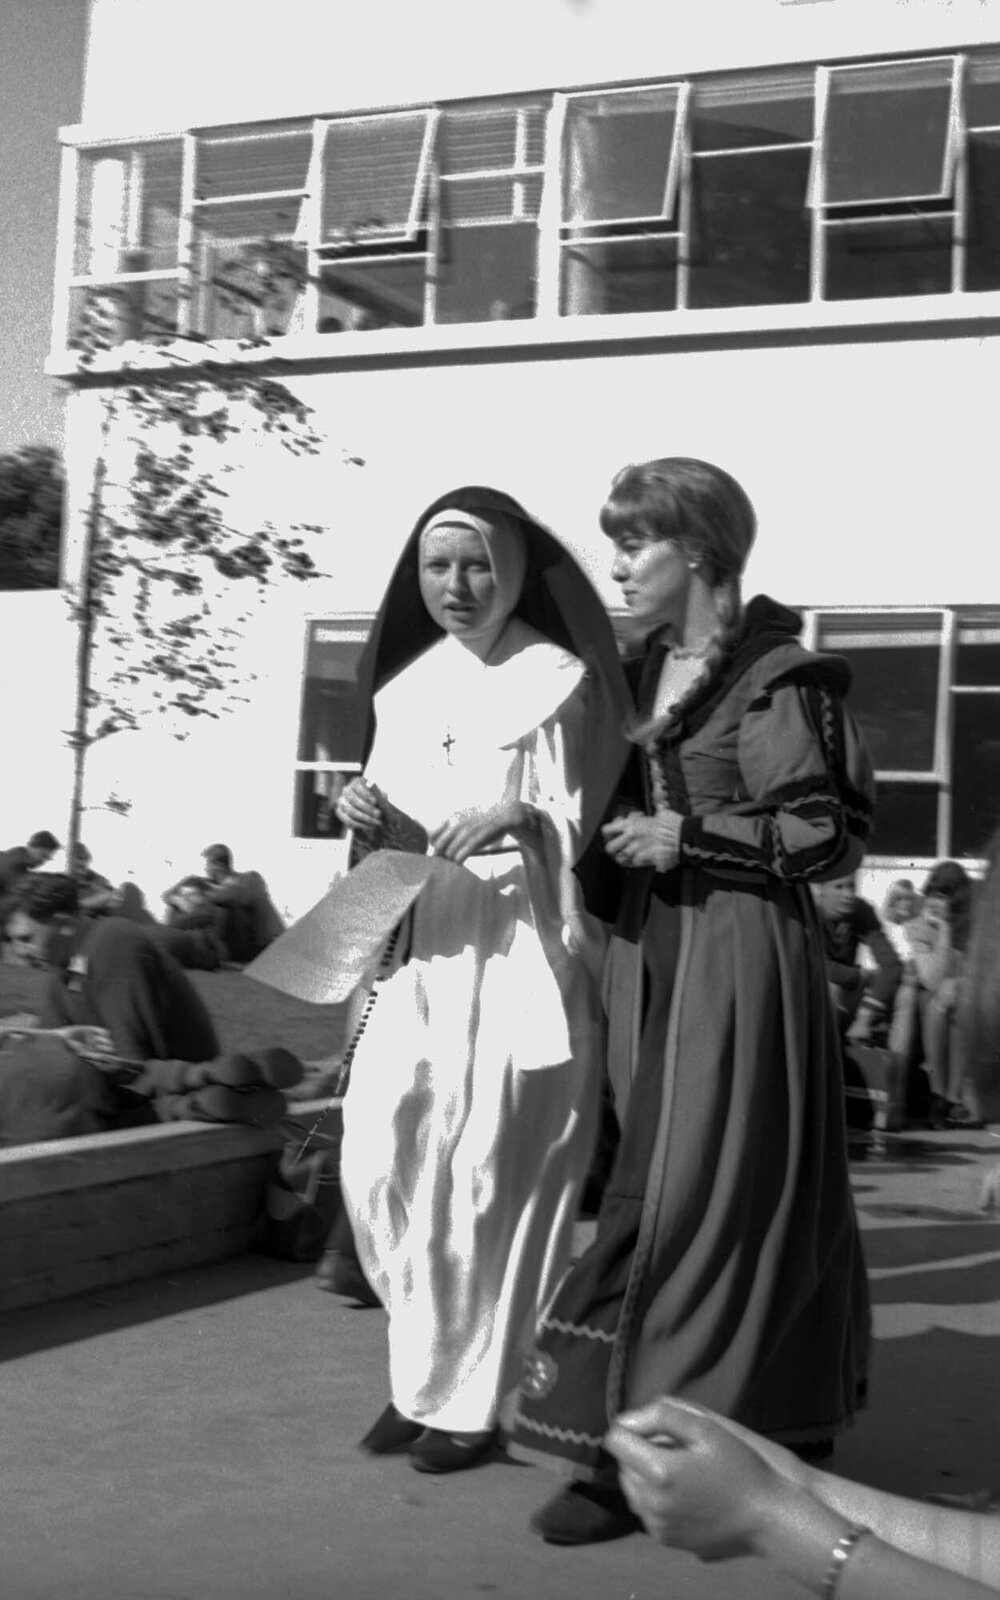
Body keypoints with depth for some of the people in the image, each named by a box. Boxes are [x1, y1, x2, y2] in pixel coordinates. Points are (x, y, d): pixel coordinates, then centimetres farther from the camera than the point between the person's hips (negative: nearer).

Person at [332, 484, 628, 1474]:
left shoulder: (559, 682, -4)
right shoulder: (407, 686, 12)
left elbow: (589, 828, -4)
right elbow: (400, 831, 16)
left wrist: (525, 821, -23)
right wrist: (372, 820, -6)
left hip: (521, 957, -5)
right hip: (422, 955, 5)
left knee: (489, 1173, -3)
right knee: (382, 1159, 1)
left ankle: (476, 1394, 12)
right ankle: (425, 1369, 20)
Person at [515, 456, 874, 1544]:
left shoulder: (776, 680, -9)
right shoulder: (646, 676, 14)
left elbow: (831, 836, -12)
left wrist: (688, 839, -15)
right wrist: (603, 858, 8)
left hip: (740, 958, -8)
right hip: (652, 959, 8)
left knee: (682, 1193, -7)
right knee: (661, 1185, 8)